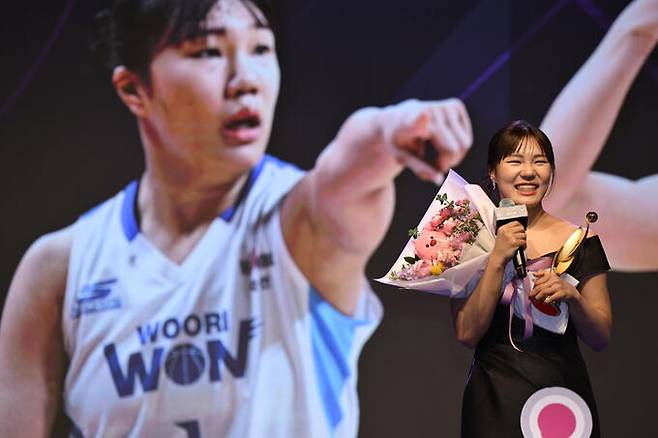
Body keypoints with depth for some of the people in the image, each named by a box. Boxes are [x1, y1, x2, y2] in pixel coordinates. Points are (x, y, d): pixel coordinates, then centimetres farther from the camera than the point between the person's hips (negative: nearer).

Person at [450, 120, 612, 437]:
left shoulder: (579, 242, -1)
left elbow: (601, 338, 0)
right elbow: (467, 334, -11)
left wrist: (572, 296, -18)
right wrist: (498, 259, -19)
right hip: (495, 399, -1)